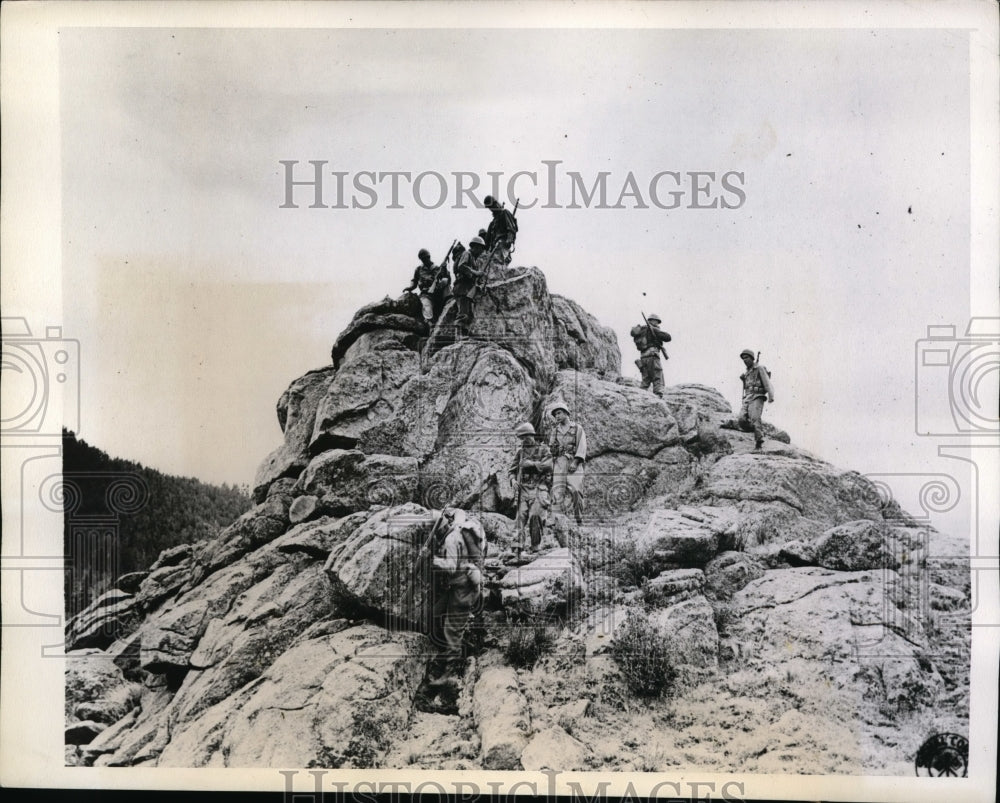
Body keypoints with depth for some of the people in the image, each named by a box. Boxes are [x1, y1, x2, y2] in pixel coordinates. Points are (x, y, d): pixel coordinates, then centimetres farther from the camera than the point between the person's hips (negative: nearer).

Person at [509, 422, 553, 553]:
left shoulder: (543, 449, 3)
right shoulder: (520, 450, 15)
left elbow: (548, 465, -11)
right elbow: (513, 467, 20)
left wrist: (531, 464, -13)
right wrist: (514, 478, 2)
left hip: (538, 487, -4)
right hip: (524, 487, 4)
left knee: (535, 515, -13)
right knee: (521, 514, -6)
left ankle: (536, 544, -4)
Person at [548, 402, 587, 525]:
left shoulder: (577, 428, 8)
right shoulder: (554, 430, 19)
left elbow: (582, 447, -1)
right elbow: (550, 448, 16)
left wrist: (575, 462, -14)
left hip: (573, 464, -3)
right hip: (558, 463, 3)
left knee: (575, 492, -9)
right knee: (558, 492, -9)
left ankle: (579, 519, -2)